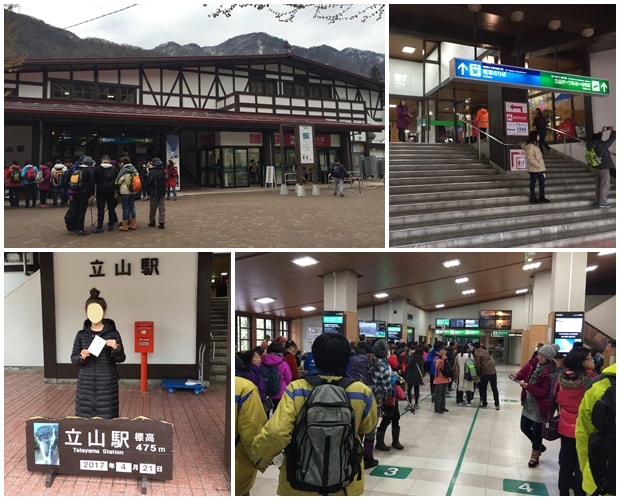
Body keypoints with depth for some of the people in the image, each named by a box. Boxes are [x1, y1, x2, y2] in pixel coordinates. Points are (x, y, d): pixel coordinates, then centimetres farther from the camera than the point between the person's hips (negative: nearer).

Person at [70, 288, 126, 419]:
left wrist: (116, 348, -21)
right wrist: (81, 357, -14)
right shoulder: (81, 334, 3)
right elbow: (73, 359, 6)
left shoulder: (113, 333, -3)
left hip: (107, 383, -2)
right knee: (85, 417, 3)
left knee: (106, 418, 0)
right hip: (86, 383, 2)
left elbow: (121, 359, -1)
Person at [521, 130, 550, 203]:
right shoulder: (530, 146, -16)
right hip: (534, 169, -10)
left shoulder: (534, 145, 15)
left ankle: (541, 197, 17)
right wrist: (537, 165, -20)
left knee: (542, 181, 11)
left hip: (538, 168, 10)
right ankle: (533, 198, 7)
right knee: (533, 183, -1)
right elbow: (530, 158, -22)